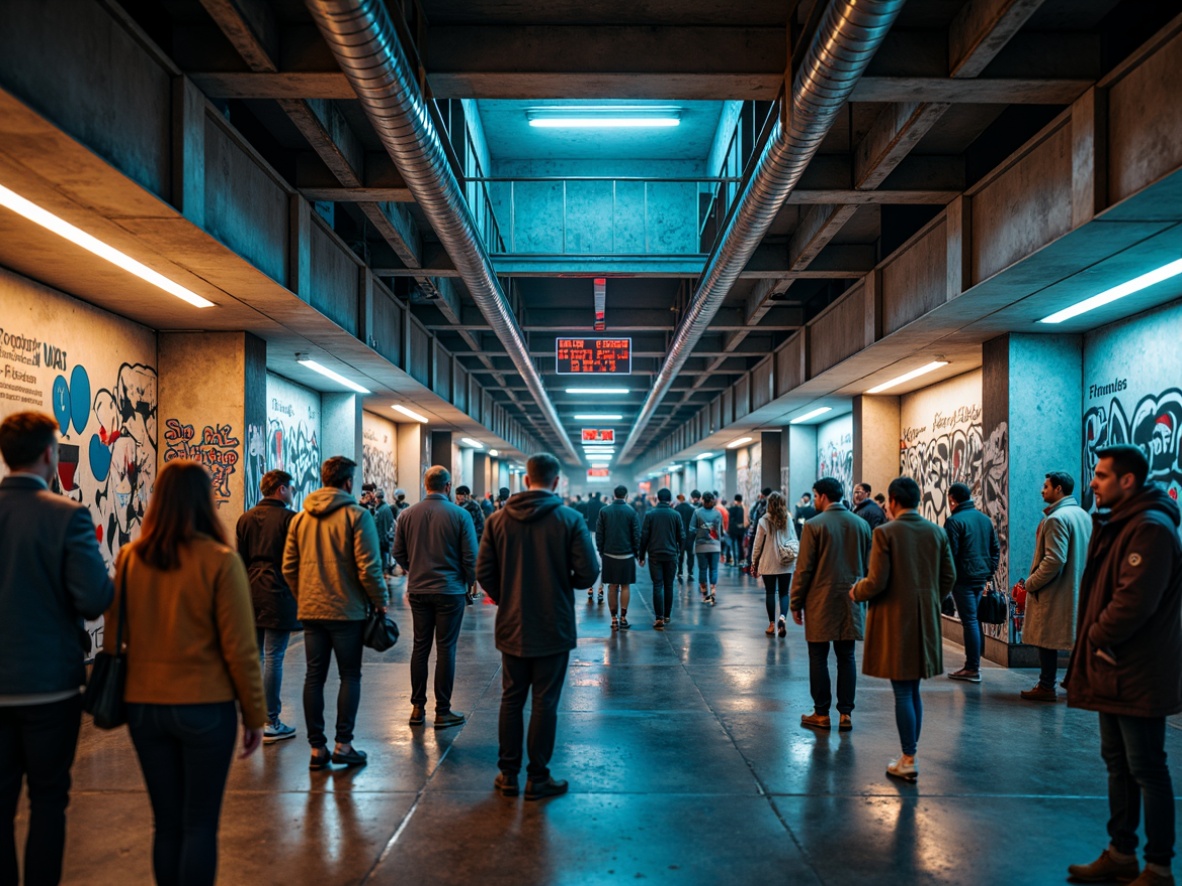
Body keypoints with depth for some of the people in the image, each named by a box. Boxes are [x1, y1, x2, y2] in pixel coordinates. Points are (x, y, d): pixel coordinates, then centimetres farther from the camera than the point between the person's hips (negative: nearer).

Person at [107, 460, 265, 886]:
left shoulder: (129, 558, -3)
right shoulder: (220, 560, -14)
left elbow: (114, 638, 5)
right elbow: (239, 649, -12)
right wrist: (255, 714, -1)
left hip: (142, 706, 4)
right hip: (205, 707, -4)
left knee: (166, 824, 17)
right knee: (200, 825, 9)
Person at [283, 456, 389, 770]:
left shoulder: (300, 518, 7)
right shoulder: (356, 515, -10)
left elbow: (288, 567, 8)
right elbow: (368, 567, -14)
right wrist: (380, 601, -3)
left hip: (310, 611, 5)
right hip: (347, 611, -5)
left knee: (314, 677, 9)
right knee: (350, 676, 6)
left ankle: (317, 748, 13)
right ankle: (343, 744, 6)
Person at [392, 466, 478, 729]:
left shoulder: (408, 515, 1)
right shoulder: (460, 515, -9)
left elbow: (398, 553, 6)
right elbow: (470, 557, -8)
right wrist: (470, 582, 9)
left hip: (418, 591, 3)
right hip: (450, 590, -3)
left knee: (420, 647, 12)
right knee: (446, 649, 2)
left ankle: (417, 708, 18)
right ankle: (443, 712, 7)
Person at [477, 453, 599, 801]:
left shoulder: (498, 519, -4)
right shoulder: (570, 520, -11)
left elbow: (483, 571, -4)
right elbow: (588, 573, -14)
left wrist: (504, 599, 11)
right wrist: (564, 583, 7)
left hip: (511, 627, 3)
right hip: (553, 627, -2)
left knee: (511, 699, 14)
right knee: (545, 703, 7)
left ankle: (508, 774, 21)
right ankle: (537, 778, 15)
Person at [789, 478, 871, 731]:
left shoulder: (814, 525, -10)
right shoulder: (861, 524, 5)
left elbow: (804, 568, -9)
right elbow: (868, 566, 9)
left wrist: (796, 603, -2)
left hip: (820, 603, -4)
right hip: (850, 603, 4)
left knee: (818, 658, 5)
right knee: (846, 658, 9)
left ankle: (822, 714, 10)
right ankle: (846, 714, 12)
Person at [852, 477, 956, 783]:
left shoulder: (885, 533, -14)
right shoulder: (937, 532, 3)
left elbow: (877, 582, -16)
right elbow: (949, 577, 7)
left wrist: (856, 592, 3)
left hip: (894, 619, -6)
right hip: (925, 620, 6)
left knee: (902, 692, 1)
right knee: (913, 690, 18)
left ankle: (909, 761, 7)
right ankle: (910, 752, 25)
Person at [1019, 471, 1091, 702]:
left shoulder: (1056, 518, -18)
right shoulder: (1083, 515, 11)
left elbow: (1054, 560, -25)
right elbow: (1088, 554, 17)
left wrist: (1031, 583, -16)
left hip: (1054, 590, -9)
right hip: (1077, 588, 9)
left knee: (1046, 639, -1)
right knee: (1078, 637, 14)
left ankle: (1047, 687, 4)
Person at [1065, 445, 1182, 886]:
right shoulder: (1117, 524, 12)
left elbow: (1135, 601, -27)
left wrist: (1098, 637, -13)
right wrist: (1096, 640, 6)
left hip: (1137, 676, -10)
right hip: (1113, 671, 10)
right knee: (1119, 764, 17)